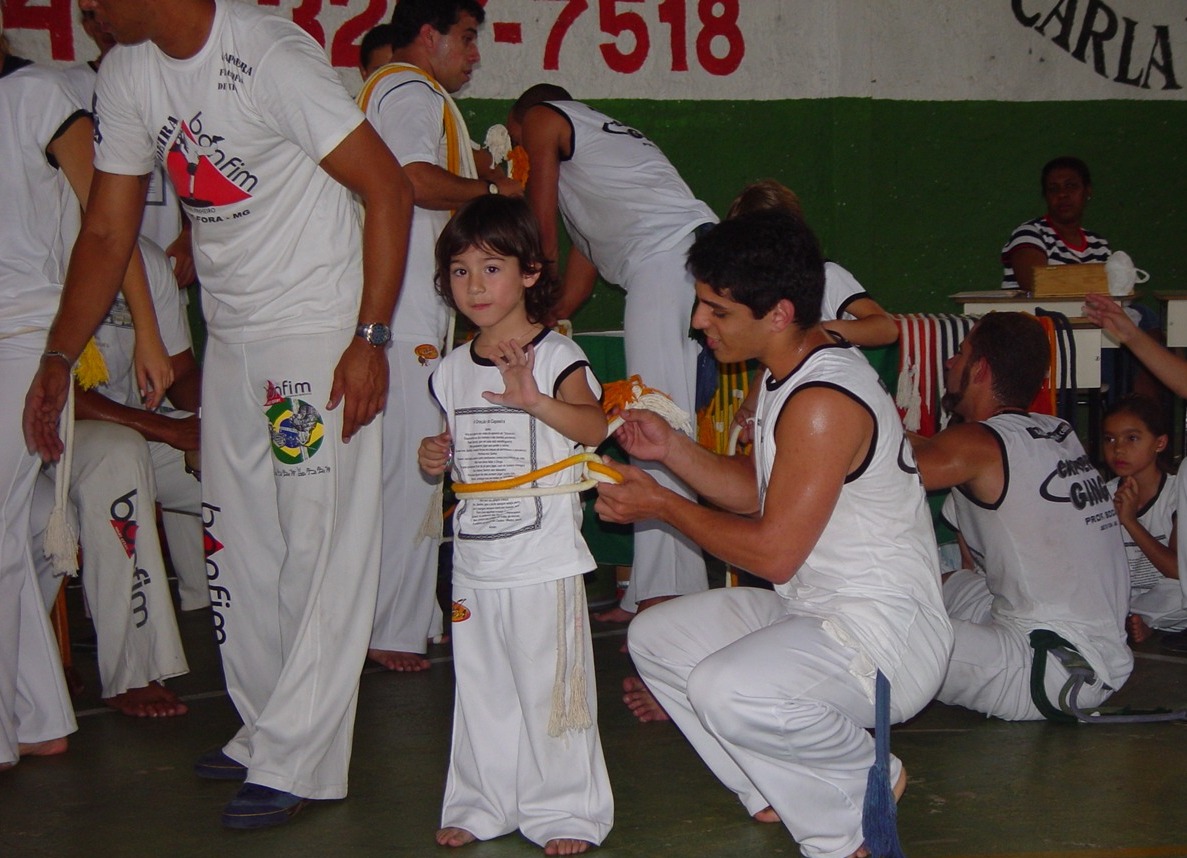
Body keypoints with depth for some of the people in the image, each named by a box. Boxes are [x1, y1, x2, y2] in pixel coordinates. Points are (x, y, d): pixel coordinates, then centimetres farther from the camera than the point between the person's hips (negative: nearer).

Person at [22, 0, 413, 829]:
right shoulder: (128, 75, 4)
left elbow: (388, 187, -18)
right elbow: (108, 231, 11)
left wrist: (370, 338, -21)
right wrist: (58, 360, 7)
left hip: (321, 333, -8)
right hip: (230, 338, 8)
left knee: (323, 546, -5)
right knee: (238, 543, 12)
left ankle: (295, 762, 1)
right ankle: (263, 733, 25)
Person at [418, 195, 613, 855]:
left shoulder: (555, 356, -9)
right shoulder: (453, 370, 10)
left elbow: (594, 426, -25)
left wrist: (535, 400, -40)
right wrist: (437, 459, 2)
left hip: (544, 559, -6)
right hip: (474, 557, 6)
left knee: (550, 685, 1)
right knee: (480, 687, 14)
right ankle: (483, 804, 27)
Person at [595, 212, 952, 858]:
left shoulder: (824, 402, -25)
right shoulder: (790, 375, 7)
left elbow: (774, 552, -23)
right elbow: (758, 492, 18)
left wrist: (662, 506, -11)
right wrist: (672, 450, 4)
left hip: (886, 634, -11)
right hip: (812, 611, 11)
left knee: (728, 690, -33)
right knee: (655, 637, 11)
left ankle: (870, 781, -4)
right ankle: (786, 798, 10)